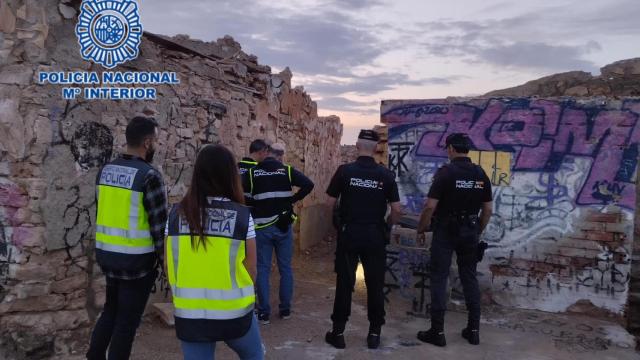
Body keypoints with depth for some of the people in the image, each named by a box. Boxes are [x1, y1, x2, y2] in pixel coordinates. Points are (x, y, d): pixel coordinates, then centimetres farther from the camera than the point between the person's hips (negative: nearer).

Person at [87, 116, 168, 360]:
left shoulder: (105, 170, 6)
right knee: (127, 320, 8)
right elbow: (159, 223, -16)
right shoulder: (149, 175, -17)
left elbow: (102, 212, 12)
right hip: (136, 259, -7)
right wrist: (165, 259, -6)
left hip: (106, 254, 7)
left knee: (111, 310, 24)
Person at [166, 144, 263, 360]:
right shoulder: (241, 216, -13)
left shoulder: (177, 214, -5)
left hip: (189, 314, 2)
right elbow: (251, 269, -5)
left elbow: (169, 267, 2)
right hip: (234, 313, -2)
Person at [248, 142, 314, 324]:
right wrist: (293, 199, 0)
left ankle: (264, 312, 9)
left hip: (261, 227, -1)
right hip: (283, 226, 1)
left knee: (263, 269, 7)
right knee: (285, 268, 12)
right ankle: (285, 309, 19)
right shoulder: (287, 170, -2)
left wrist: (254, 210, 10)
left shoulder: (253, 172, -3)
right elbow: (309, 184, -11)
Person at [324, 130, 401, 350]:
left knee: (344, 283, 7)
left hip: (349, 233, -1)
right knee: (375, 284, 10)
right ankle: (374, 333, 18)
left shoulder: (344, 171, -7)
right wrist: (387, 226, 14)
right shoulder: (386, 174, -4)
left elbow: (330, 204, -4)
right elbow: (396, 210, -4)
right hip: (374, 235, 1)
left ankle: (338, 332, 15)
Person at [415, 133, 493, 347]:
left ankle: (437, 331, 4)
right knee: (469, 278, 13)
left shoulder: (446, 172, -13)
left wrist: (421, 229, -3)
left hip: (446, 231, -5)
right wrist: (478, 231, 19)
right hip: (469, 232, 5)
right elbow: (487, 210, 8)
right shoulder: (481, 174, 4)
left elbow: (430, 206, -16)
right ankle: (473, 330, 18)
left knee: (439, 279, 1)